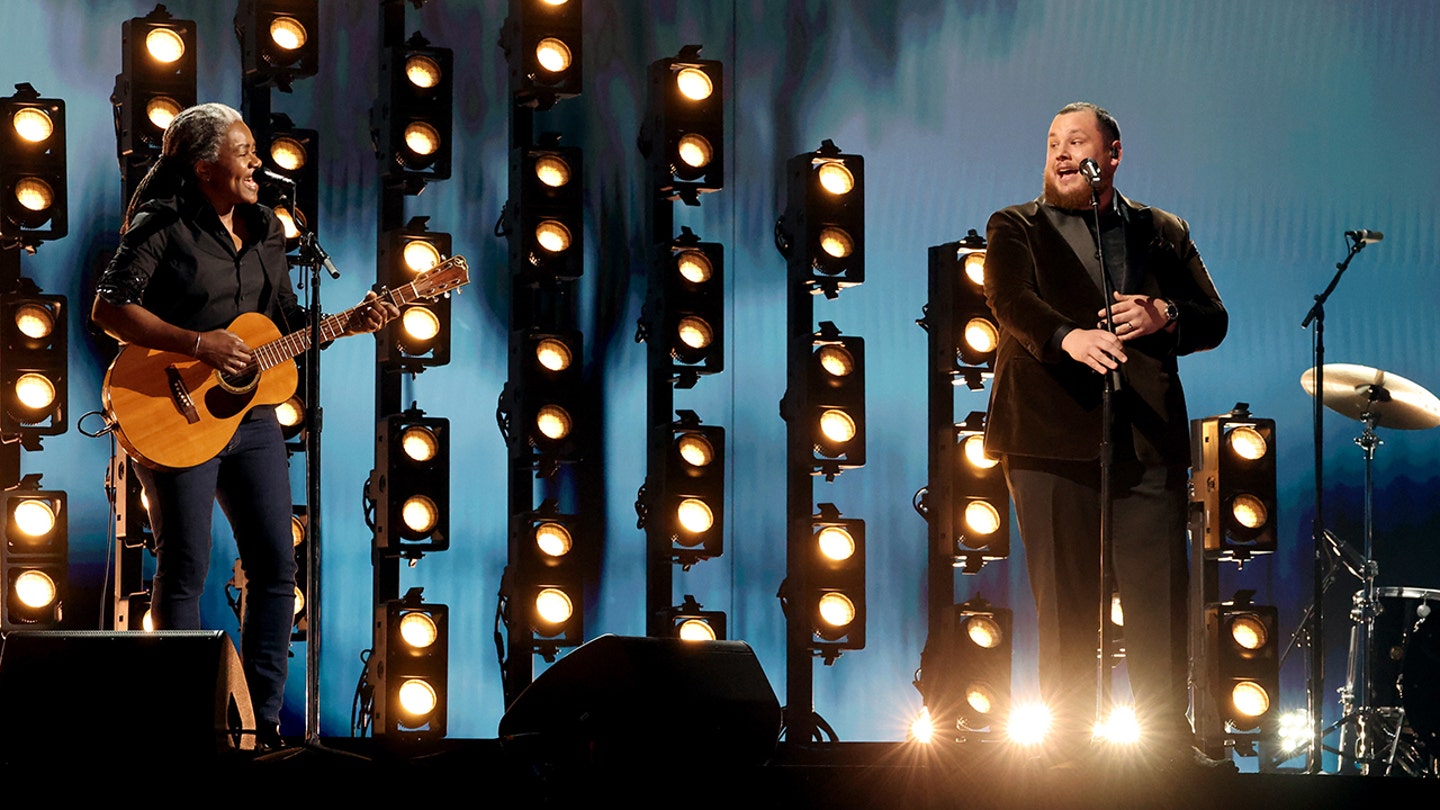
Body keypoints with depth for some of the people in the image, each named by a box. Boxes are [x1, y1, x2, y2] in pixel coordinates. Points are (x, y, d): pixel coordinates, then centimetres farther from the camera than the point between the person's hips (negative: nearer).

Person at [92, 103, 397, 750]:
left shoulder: (265, 230, 12)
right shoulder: (163, 227, -9)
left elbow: (286, 322, 18)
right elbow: (108, 309, -16)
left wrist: (351, 322, 2)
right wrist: (197, 344, -21)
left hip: (252, 419, 7)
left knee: (276, 568, 4)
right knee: (185, 570, -3)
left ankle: (262, 720, 11)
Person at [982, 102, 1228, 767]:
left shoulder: (1163, 233, 19)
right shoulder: (1016, 229, 10)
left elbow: (1213, 319, 16)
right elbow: (1011, 301, -10)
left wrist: (1165, 317, -7)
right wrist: (1069, 337, -31)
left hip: (1147, 441, 2)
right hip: (1052, 436, -2)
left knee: (1160, 599, -4)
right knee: (1064, 603, -2)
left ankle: (1170, 742, 3)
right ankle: (1068, 744, 3)